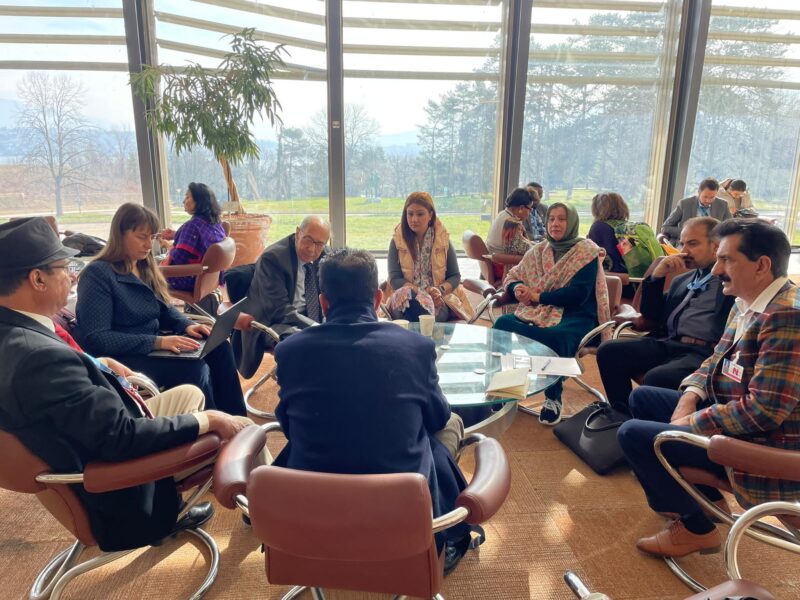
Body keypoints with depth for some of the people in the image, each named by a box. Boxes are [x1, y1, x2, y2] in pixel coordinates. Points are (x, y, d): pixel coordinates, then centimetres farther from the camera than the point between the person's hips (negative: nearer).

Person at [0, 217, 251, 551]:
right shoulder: (40, 356, -35)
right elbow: (122, 438, -33)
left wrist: (98, 365, 3)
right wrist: (207, 421, -24)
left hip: (101, 438, 9)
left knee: (190, 394, 22)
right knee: (244, 431, -2)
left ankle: (170, 506, 30)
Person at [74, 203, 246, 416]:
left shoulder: (146, 268, 11)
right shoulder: (97, 274, -13)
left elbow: (165, 309, 20)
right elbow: (96, 339, -21)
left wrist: (187, 326, -4)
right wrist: (158, 342, -27)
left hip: (153, 346, 8)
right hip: (121, 358, -7)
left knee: (218, 347, -14)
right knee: (194, 369, -29)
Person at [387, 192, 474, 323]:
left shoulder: (443, 240, 7)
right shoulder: (397, 241, 5)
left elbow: (455, 276, 8)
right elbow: (395, 279, -2)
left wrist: (440, 290, -15)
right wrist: (423, 291, -18)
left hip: (438, 298, 0)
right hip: (407, 297, 1)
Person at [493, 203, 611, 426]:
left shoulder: (586, 251, -1)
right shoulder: (538, 250, 16)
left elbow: (579, 294, -13)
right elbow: (511, 277, 17)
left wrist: (538, 296, -14)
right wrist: (518, 289, -8)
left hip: (575, 316, -4)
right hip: (539, 313, 5)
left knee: (556, 337, -39)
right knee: (503, 324, -25)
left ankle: (553, 398, -16)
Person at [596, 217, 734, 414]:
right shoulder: (681, 280, 25)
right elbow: (651, 315, 21)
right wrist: (656, 276, 10)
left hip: (705, 352, -7)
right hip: (667, 344, 7)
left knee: (656, 378, -34)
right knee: (608, 351, -11)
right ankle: (625, 416, -2)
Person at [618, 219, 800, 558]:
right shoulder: (746, 305, 4)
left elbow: (764, 411, -30)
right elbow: (718, 360, 15)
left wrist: (691, 423, -18)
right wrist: (690, 397, -3)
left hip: (764, 447, -10)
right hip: (731, 417, 10)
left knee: (633, 434, -15)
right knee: (642, 398, 15)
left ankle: (697, 528, 7)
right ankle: (705, 497, 22)